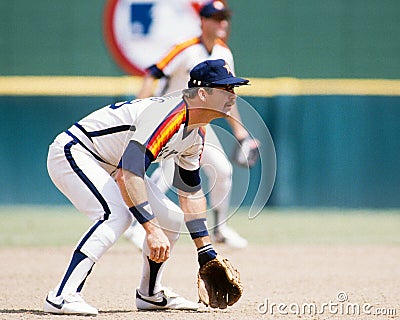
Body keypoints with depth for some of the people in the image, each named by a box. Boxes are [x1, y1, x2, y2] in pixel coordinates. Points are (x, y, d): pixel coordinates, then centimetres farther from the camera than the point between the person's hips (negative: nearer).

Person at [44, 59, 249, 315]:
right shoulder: (169, 115, -30)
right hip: (74, 152, -10)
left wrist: (206, 252, 10)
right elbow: (128, 174, -40)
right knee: (117, 214, -32)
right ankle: (62, 297, -32)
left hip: (109, 166, 10)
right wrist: (152, 229, -42)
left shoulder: (196, 133, 1)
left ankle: (150, 294, 25)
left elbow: (191, 192, 13)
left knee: (172, 219, 6)